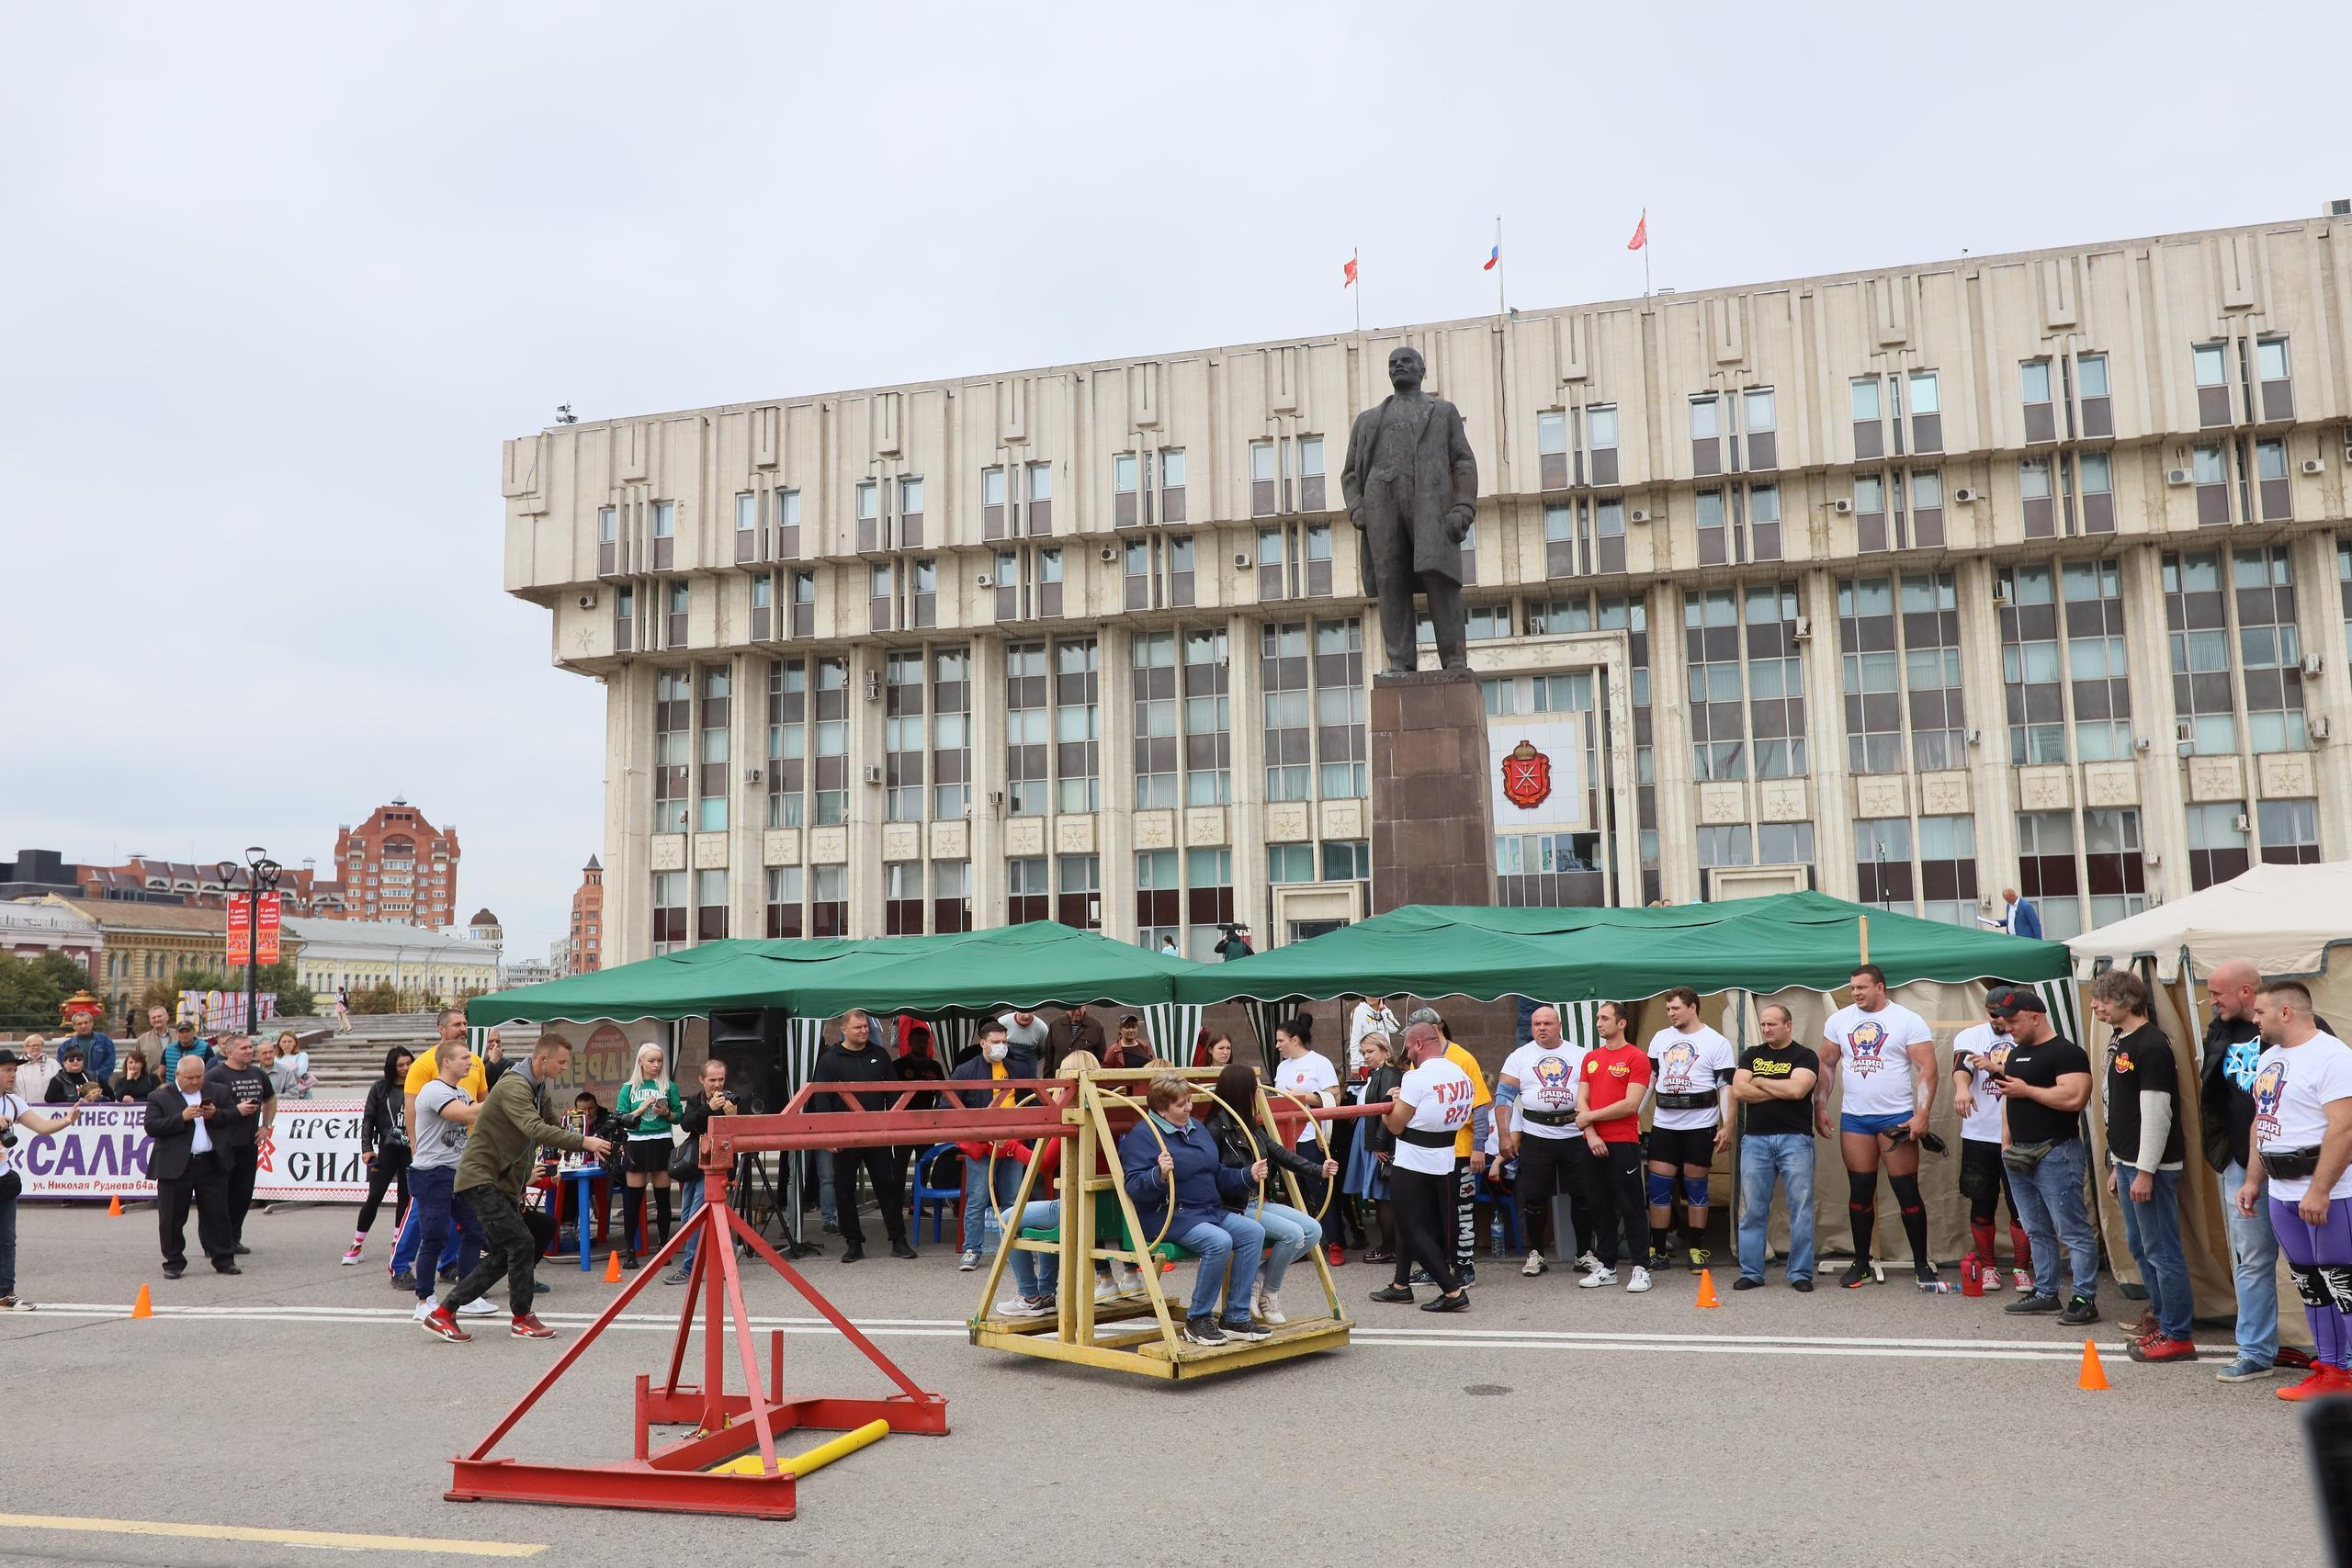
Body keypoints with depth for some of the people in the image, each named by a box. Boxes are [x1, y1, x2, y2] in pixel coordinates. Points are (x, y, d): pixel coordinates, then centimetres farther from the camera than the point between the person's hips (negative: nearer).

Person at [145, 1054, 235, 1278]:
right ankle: (174, 1263, 16)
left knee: (217, 1214, 6)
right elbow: (151, 1127, -8)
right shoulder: (160, 1097, 1)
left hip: (211, 1165, 2)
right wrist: (182, 1117, -18)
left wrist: (215, 1115, -9)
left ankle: (224, 1260, 13)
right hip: (176, 1167, -2)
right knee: (172, 1218, 4)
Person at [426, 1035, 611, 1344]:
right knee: (521, 1242, -13)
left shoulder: (537, 1090, 13)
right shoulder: (514, 1086, -20)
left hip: (502, 1183, 10)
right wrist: (583, 1142, -39)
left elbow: (553, 1127, 15)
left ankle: (443, 1313, 17)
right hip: (481, 1178, -10)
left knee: (502, 1255, 10)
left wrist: (593, 1140, -1)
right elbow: (535, 1130, -35)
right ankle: (522, 1318, 2)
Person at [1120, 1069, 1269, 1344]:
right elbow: (1134, 1188, -18)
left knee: (1254, 1231, -14)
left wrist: (1248, 1176, 11)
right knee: (1219, 1241, -31)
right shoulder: (1141, 1135, -9)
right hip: (1168, 1217, -8)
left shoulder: (1196, 1128, 17)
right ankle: (1197, 1320, -11)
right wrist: (1159, 1175, -36)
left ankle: (1235, 1319, -7)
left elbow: (1218, 1174, 26)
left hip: (1211, 1211, 9)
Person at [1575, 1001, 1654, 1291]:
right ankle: (1606, 1267, 18)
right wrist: (1590, 1133, -7)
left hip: (1623, 1143, -6)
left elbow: (1630, 1105, -13)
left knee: (1631, 1207, -2)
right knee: (1600, 1207, 11)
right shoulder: (1591, 1058, 14)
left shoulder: (1637, 1057, -5)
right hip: (1593, 1143, 6)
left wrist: (1590, 1117, -8)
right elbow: (1581, 1100, 9)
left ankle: (1640, 1268, 4)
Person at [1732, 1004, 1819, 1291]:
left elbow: (1797, 1089, -14)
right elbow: (1738, 1091, 0)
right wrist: (1781, 1091, -5)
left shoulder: (1805, 1056, 3)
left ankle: (1800, 1274, 6)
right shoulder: (1751, 1055, 14)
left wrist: (1759, 1082, -2)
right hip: (1755, 1139, 3)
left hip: (1795, 1139, -3)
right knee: (1752, 1211, 3)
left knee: (1801, 1209, -2)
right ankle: (1751, 1273, 9)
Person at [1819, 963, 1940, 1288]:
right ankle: (1861, 1263, 16)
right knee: (1860, 1191, 7)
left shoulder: (1908, 1021, -4)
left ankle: (1921, 1264, 11)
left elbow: (1927, 1069, -8)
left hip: (1897, 1118, -3)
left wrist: (1922, 1114, -16)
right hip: (1854, 1118, 3)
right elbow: (1826, 1065, 14)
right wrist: (1820, 1107, 7)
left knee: (1907, 1191, -1)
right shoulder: (1839, 1020, 7)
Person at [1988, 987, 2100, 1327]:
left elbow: (2074, 1098, -24)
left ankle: (2085, 1299, -1)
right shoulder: (2015, 1053, 17)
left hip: (2056, 1155, -9)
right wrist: (2006, 1141, 16)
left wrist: (2027, 1090, -16)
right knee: (2037, 1231, 14)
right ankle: (2045, 1293, 22)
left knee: (2072, 1230, -5)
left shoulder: (2065, 1052, -11)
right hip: (2019, 1155, 9)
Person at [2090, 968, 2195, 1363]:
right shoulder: (2119, 1041, 13)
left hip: (2151, 1166, -10)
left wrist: (2145, 1172, -20)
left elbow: (2156, 1114, -20)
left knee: (2161, 1250, -3)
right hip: (2127, 1162, 10)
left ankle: (2177, 1336, 5)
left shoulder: (2150, 1046, -17)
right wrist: (2117, 1166, 20)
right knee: (2139, 1246, 18)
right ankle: (2162, 1315, 30)